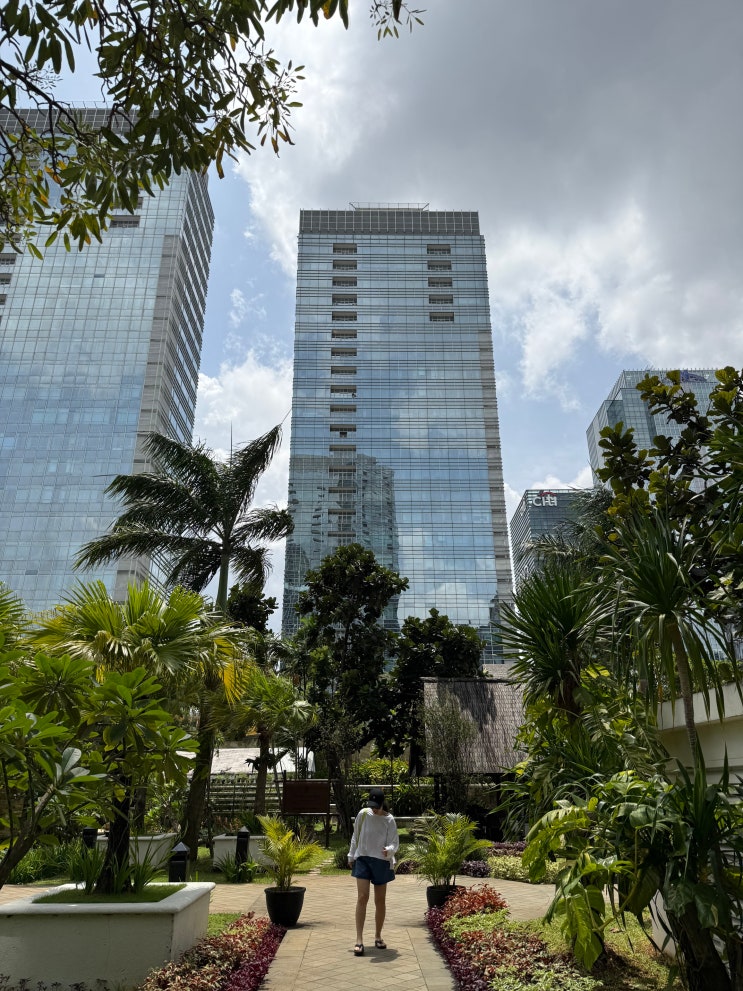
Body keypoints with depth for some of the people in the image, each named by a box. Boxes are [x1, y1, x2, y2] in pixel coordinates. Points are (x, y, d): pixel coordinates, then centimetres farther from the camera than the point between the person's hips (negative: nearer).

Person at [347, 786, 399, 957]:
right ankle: (359, 940, -4)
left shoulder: (389, 820, -11)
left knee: (380, 900, 9)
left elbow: (394, 843, -8)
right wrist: (351, 856, 12)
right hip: (363, 859, 0)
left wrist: (389, 850, -30)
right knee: (362, 898, -9)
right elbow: (355, 837, 7)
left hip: (381, 863, 0)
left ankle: (378, 936, 28)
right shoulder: (363, 814, -6)